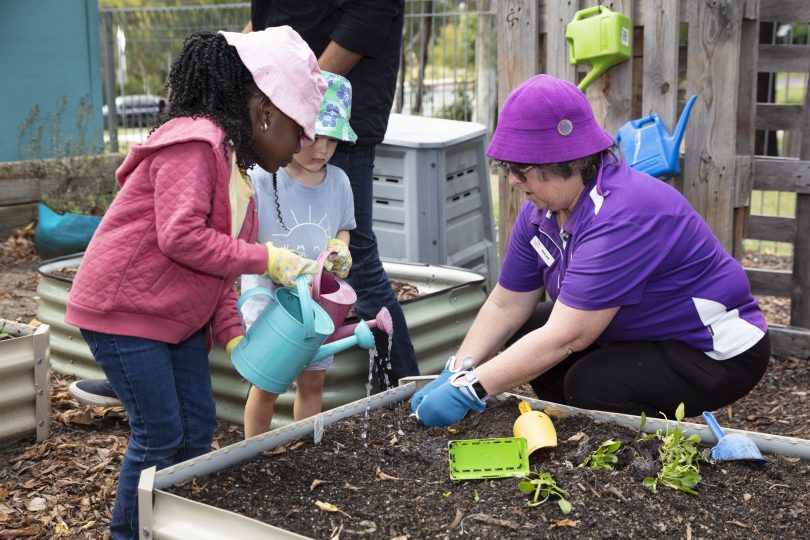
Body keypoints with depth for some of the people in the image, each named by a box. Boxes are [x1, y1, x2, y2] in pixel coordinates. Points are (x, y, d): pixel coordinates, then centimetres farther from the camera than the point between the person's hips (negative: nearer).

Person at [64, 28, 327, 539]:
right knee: (161, 435, -3)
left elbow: (216, 263, 14)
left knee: (198, 429, 11)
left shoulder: (233, 162, 13)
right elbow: (181, 237, -29)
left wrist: (232, 335, 5)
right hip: (122, 309, -10)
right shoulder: (194, 142, -19)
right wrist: (265, 258, -22)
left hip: (177, 317, 10)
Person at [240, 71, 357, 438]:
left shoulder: (338, 181, -1)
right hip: (269, 301, -4)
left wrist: (341, 250, -6)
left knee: (313, 379, 13)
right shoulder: (259, 180, -16)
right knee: (267, 384, 7)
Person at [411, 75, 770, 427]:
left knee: (590, 385, -29)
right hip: (644, 334, 9)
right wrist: (457, 372, -15)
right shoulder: (542, 208, -4)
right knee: (523, 334, 0)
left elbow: (567, 336, -35)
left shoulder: (623, 216, -32)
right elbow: (505, 305, 0)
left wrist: (469, 389, -35)